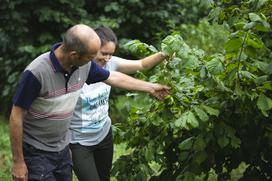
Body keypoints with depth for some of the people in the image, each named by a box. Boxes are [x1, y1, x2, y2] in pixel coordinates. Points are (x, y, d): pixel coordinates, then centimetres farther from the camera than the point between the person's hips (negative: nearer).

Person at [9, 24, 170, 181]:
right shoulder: (36, 73, -26)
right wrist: (18, 162, -15)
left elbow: (114, 77, 13)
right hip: (36, 152, -6)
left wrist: (151, 88, 20)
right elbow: (16, 116, -18)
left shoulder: (84, 66, -6)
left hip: (62, 149, 7)